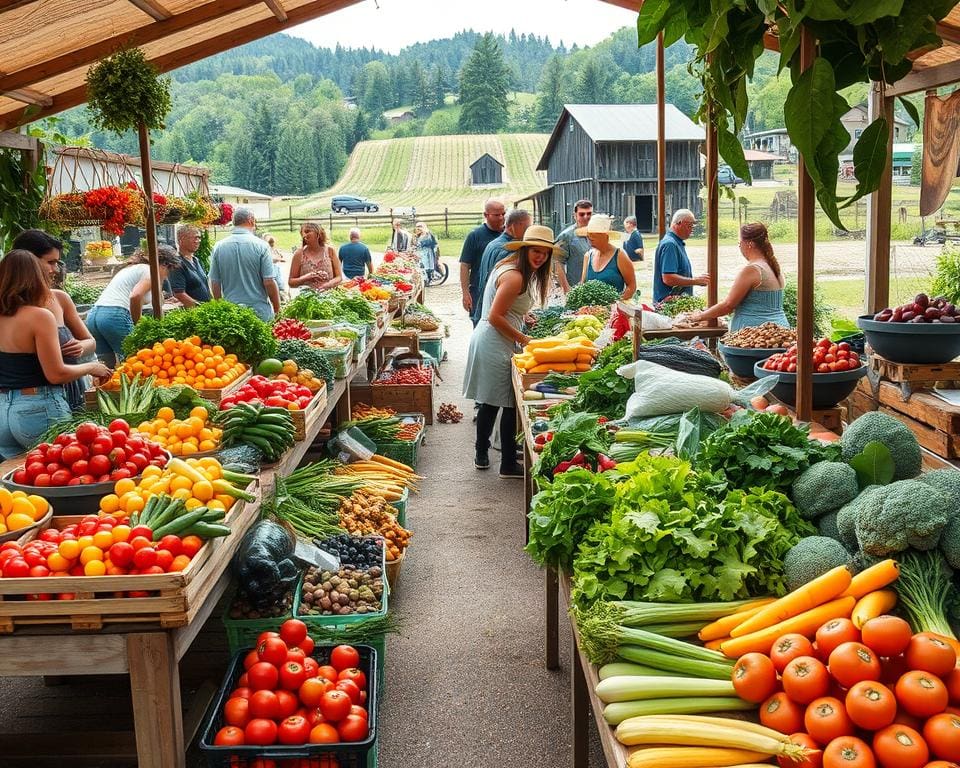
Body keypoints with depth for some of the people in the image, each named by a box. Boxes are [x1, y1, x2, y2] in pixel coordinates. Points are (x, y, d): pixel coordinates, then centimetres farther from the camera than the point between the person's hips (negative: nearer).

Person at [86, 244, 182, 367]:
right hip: (115, 315, -9)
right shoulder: (151, 271, 2)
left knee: (109, 366, 10)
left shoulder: (130, 268, 29)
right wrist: (137, 324, -3)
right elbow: (135, 296, -16)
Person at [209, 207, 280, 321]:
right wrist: (277, 310, 3)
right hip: (260, 312, -3)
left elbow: (214, 283, 6)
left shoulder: (218, 247, 3)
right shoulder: (260, 245, -7)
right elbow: (269, 282, -9)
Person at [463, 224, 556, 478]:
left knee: (490, 403, 18)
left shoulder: (510, 268, 14)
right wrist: (524, 339, -14)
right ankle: (508, 464, 4)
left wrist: (520, 317, 14)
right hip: (496, 345, -11)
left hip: (487, 340, 11)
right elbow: (495, 317, -21)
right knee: (510, 405, -3)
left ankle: (482, 455, 29)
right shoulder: (514, 277, -18)